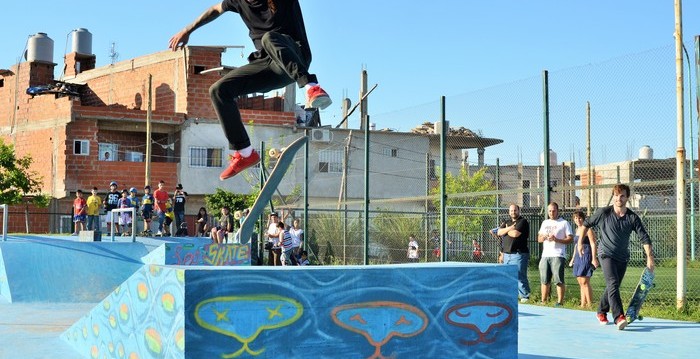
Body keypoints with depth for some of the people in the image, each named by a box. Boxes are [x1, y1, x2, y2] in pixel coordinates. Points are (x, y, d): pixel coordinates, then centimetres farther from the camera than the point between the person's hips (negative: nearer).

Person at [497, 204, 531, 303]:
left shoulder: (523, 221, -3)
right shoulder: (506, 222, 19)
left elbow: (516, 233, -16)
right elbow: (499, 232, 4)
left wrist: (505, 230, 2)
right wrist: (510, 228, -9)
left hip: (519, 254, -7)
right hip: (507, 254, 7)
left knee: (520, 276, -9)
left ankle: (525, 296, -4)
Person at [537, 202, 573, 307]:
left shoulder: (564, 223, 2)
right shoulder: (545, 223, 20)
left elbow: (570, 239, -4)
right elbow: (539, 239, 21)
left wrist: (556, 239, -15)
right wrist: (544, 237, -3)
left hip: (558, 256, -5)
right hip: (545, 255, 5)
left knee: (558, 280, -10)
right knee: (544, 280, 7)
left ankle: (560, 302, -7)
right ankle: (543, 302, 13)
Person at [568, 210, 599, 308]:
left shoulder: (588, 229, -8)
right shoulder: (577, 229, 17)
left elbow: (593, 244, -12)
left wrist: (594, 258, -18)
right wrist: (573, 258, 27)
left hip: (586, 256, -9)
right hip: (578, 257, 9)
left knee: (585, 282, -11)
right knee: (581, 283, 8)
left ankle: (589, 305, -9)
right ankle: (583, 304, 11)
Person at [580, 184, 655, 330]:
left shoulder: (633, 217, -7)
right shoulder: (603, 213, -11)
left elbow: (644, 238, -10)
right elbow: (586, 224, 4)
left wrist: (650, 257, -18)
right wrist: (580, 242, 7)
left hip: (622, 257, 3)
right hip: (606, 254, -3)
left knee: (613, 287, 12)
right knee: (613, 284, -20)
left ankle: (602, 312, 34)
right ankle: (619, 317, -30)